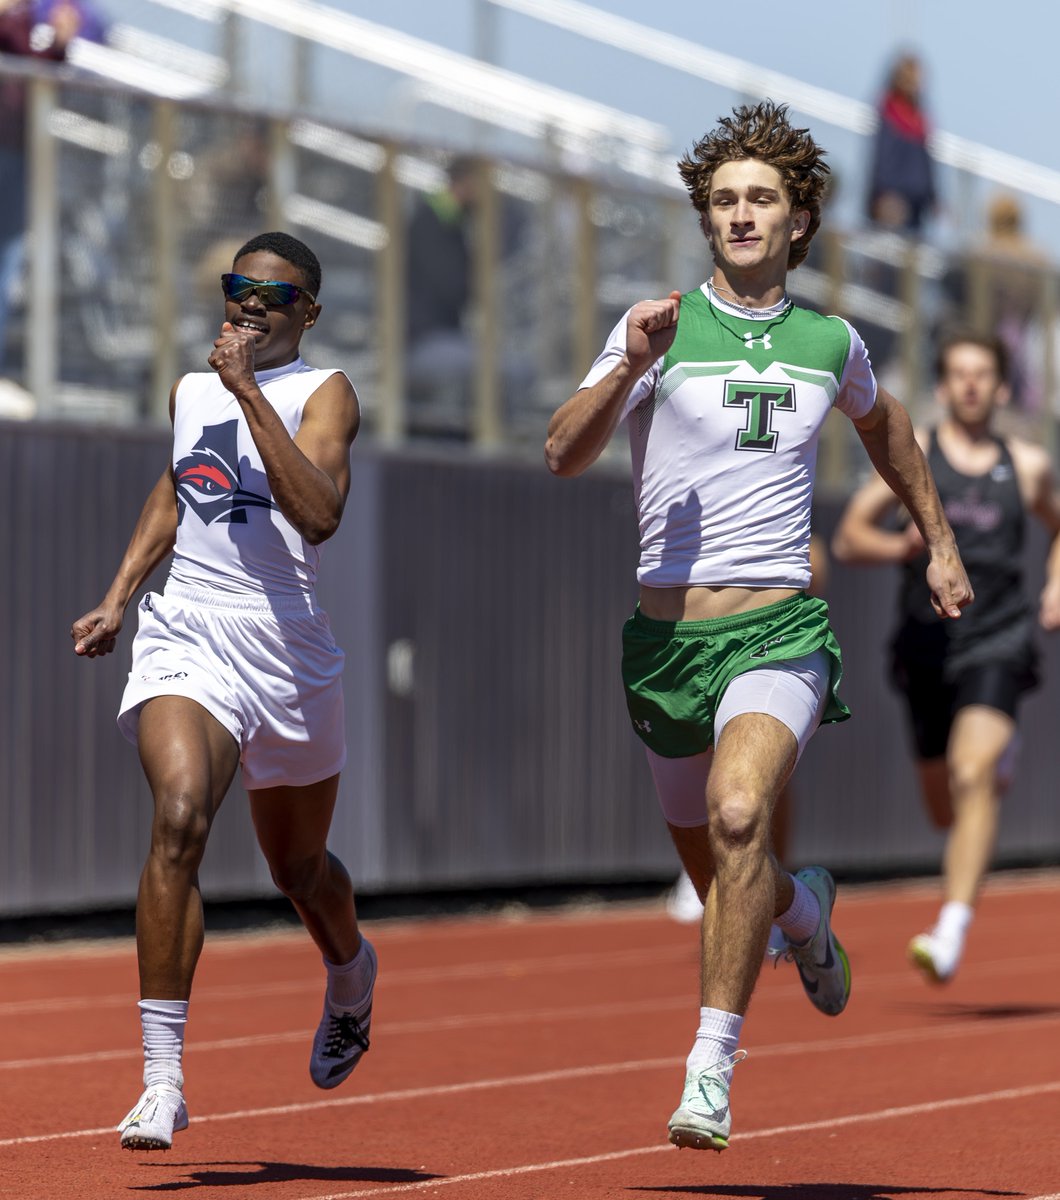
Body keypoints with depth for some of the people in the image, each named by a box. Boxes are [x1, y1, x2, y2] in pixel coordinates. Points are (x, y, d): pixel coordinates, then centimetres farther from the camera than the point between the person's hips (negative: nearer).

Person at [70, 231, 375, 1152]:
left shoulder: (323, 393, -3)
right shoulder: (190, 390, 12)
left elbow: (318, 513, -22)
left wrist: (249, 390, -23)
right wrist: (118, 598, 19)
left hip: (286, 651, -2)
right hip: (185, 636, 2)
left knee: (298, 867, 16)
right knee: (180, 818, -25)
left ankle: (351, 973, 54)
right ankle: (162, 1078, -26)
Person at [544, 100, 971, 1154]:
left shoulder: (830, 342, 8)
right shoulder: (660, 326, -1)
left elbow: (881, 422, 31)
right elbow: (562, 455, -11)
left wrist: (939, 541, 33)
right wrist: (628, 366, -26)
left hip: (778, 630, -1)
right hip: (667, 633, 1)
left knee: (738, 817, -29)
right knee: (718, 877, 13)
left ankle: (712, 1068, -25)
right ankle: (804, 908, 51)